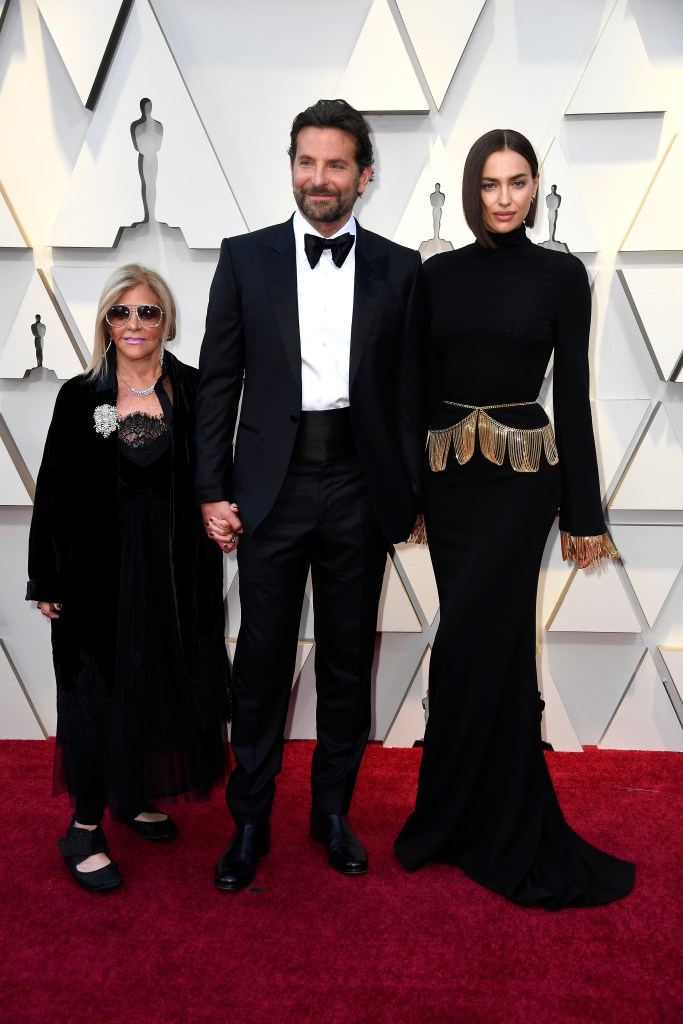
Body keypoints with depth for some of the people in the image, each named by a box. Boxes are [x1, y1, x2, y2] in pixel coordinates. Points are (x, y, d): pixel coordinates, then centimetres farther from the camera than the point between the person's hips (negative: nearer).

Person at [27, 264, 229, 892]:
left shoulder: (193, 392, 0)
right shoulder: (79, 398, -1)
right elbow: (53, 493, 0)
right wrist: (47, 581, -1)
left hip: (177, 569, 2)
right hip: (100, 570, -1)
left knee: (166, 686, 14)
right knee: (98, 691, 5)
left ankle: (138, 797, 37)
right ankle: (85, 826, 20)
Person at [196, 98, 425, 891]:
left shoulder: (399, 269, 6)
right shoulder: (245, 258, 4)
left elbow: (409, 391, 6)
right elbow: (218, 381, 3)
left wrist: (409, 493, 4)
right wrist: (212, 490, -2)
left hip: (360, 485, 1)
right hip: (272, 484, -1)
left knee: (348, 659, 11)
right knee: (262, 659, 6)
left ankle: (333, 811, 30)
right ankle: (249, 821, 24)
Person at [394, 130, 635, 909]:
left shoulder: (560, 275, 0)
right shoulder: (440, 274, 8)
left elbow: (573, 393, -1)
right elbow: (421, 384, 9)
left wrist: (582, 510, -2)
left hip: (520, 474, -3)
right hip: (447, 474, 3)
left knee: (469, 646, -5)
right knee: (496, 644, 11)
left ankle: (449, 822, 15)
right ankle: (514, 835, 26)